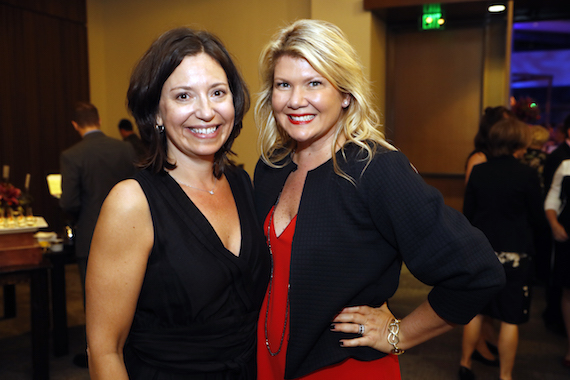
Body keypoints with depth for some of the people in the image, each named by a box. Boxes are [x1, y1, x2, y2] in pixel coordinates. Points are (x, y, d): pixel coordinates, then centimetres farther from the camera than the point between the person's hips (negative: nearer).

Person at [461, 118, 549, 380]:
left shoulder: (478, 171, -2)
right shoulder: (527, 174, -11)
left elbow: (467, 213, 3)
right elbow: (538, 220, -4)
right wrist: (533, 242, 16)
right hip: (514, 254, -4)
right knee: (510, 319, 7)